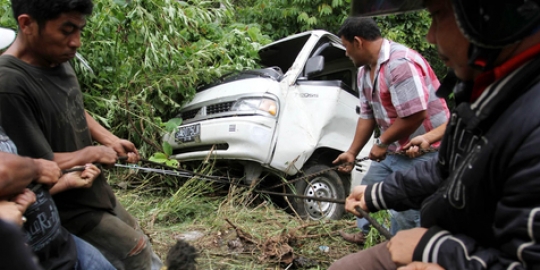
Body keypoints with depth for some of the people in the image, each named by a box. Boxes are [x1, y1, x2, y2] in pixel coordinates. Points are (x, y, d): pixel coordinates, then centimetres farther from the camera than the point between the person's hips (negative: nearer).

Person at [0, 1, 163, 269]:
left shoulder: (58, 61, -4)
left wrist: (110, 139, 0)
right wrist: (93, 153, -14)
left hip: (97, 192, 8)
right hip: (71, 210, -8)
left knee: (138, 246, 23)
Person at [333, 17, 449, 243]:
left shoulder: (401, 63, -26)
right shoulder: (365, 71, 5)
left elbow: (415, 115, -30)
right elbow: (367, 115, 10)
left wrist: (382, 143, -18)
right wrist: (352, 152, 9)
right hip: (394, 148, 10)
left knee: (405, 212, -6)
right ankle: (365, 236, 43)